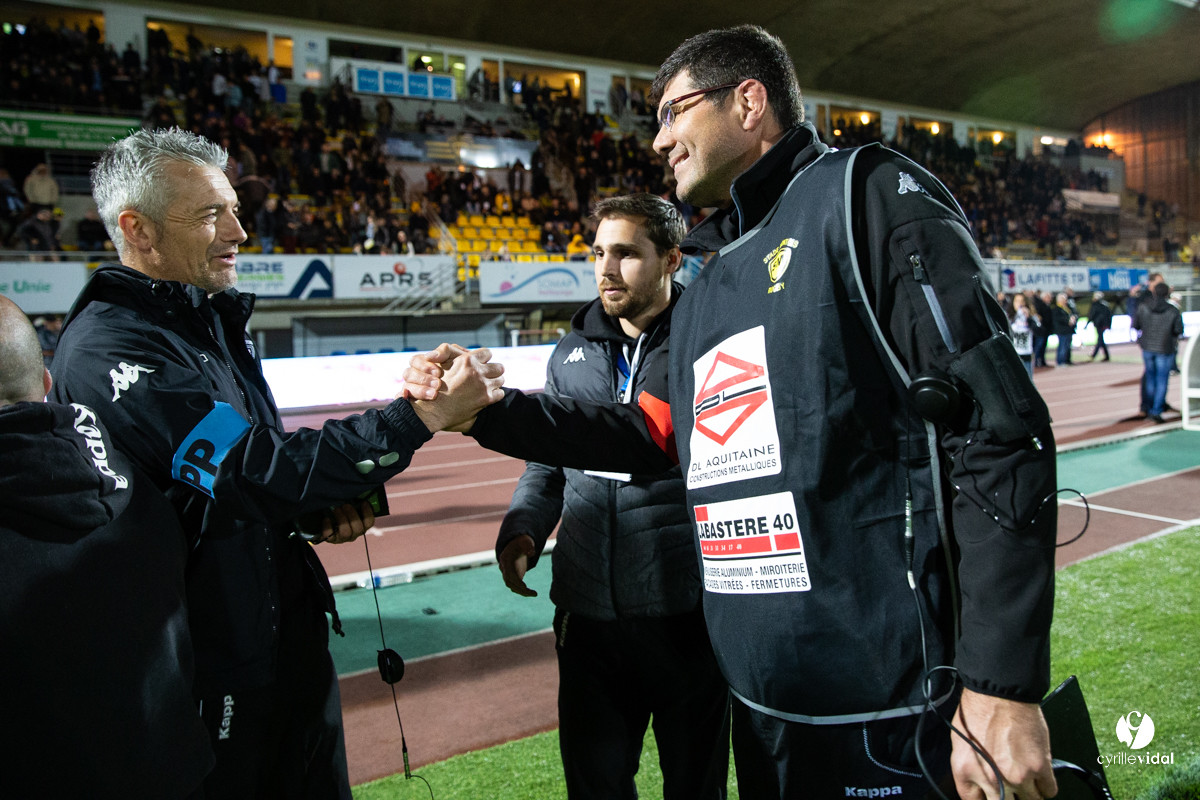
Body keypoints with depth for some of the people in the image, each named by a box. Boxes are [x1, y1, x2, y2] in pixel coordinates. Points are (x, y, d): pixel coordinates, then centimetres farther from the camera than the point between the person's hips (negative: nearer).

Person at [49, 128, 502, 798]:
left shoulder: (214, 320, 10)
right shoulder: (110, 348, -21)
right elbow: (256, 468, -29)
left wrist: (319, 510, -1)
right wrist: (420, 416, -31)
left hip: (289, 630, 8)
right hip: (211, 661, -8)